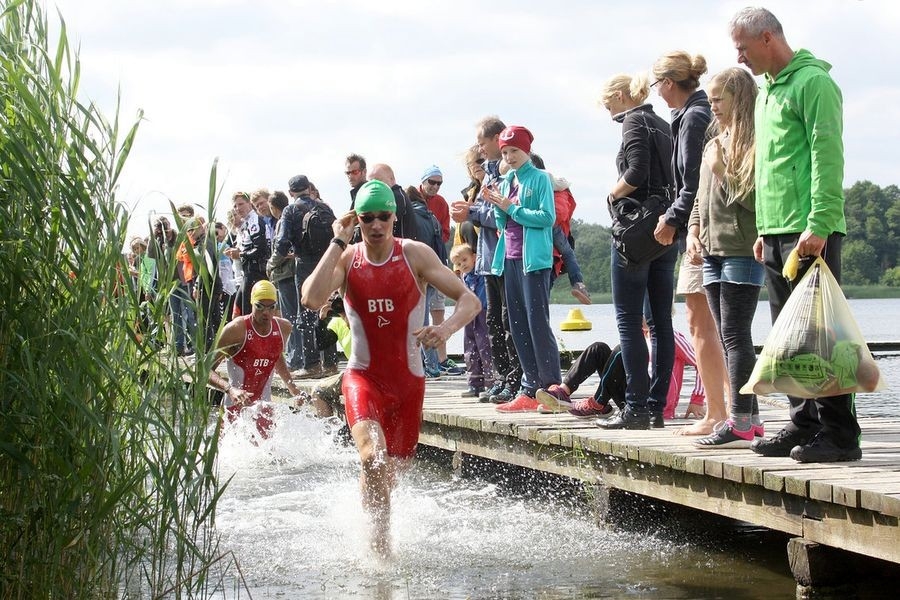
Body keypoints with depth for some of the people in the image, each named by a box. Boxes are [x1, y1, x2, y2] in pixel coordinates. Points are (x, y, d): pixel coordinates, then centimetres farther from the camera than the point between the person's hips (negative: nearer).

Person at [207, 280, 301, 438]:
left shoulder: (283, 327, 0)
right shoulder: (236, 330, -19)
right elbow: (206, 369, -21)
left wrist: (292, 387, 16)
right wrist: (230, 389, -37)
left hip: (264, 404, 5)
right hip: (236, 405, -5)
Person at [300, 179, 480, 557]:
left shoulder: (415, 255, -6)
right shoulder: (346, 259, -4)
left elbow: (470, 300, -9)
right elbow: (311, 299, -23)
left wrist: (447, 328, -31)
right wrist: (338, 243, -18)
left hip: (408, 379, 2)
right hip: (363, 376, -1)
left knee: (391, 472, 13)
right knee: (373, 458, -28)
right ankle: (381, 545, -14)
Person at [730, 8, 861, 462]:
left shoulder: (813, 82, -8)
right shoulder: (768, 91, 20)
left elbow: (827, 156, -15)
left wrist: (818, 225, -21)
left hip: (810, 233, -9)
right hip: (776, 233, 9)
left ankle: (839, 434, -6)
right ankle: (805, 425, 15)